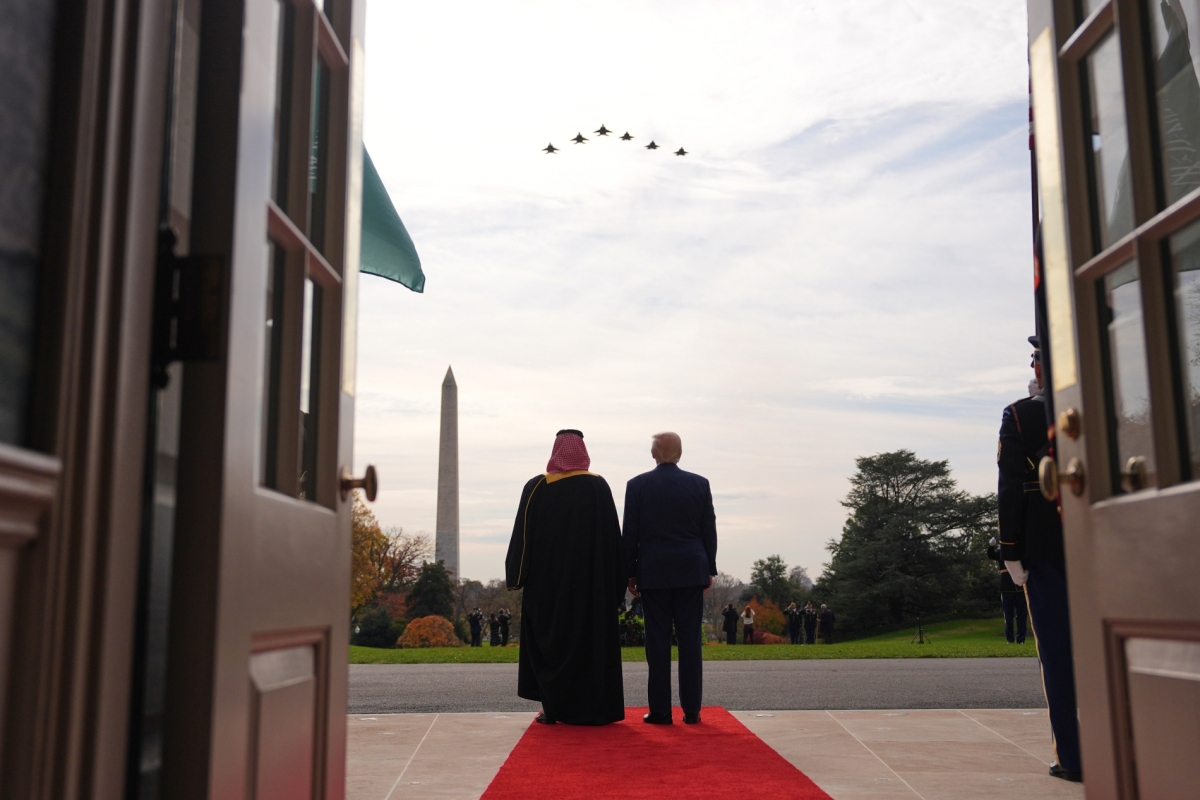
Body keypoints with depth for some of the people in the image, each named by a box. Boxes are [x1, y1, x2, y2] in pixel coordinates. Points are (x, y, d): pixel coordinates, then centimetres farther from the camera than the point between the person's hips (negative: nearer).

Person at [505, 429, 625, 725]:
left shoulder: (536, 487, -2)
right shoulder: (598, 486, -2)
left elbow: (522, 535, -3)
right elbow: (612, 536, -2)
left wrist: (517, 576, 3)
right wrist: (616, 581, 3)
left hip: (547, 579, 0)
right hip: (591, 580, 0)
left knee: (549, 640, 9)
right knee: (590, 639, 6)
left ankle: (553, 707, 6)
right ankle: (589, 708, 6)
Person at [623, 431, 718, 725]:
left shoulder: (637, 485, -1)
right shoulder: (700, 484, 3)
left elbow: (630, 534, 0)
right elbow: (709, 530, 5)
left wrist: (630, 573, 7)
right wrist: (710, 569, 12)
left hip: (653, 573, -1)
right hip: (691, 571, 1)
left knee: (658, 641, 2)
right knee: (690, 640, 4)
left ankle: (660, 710, 3)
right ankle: (691, 710, 6)